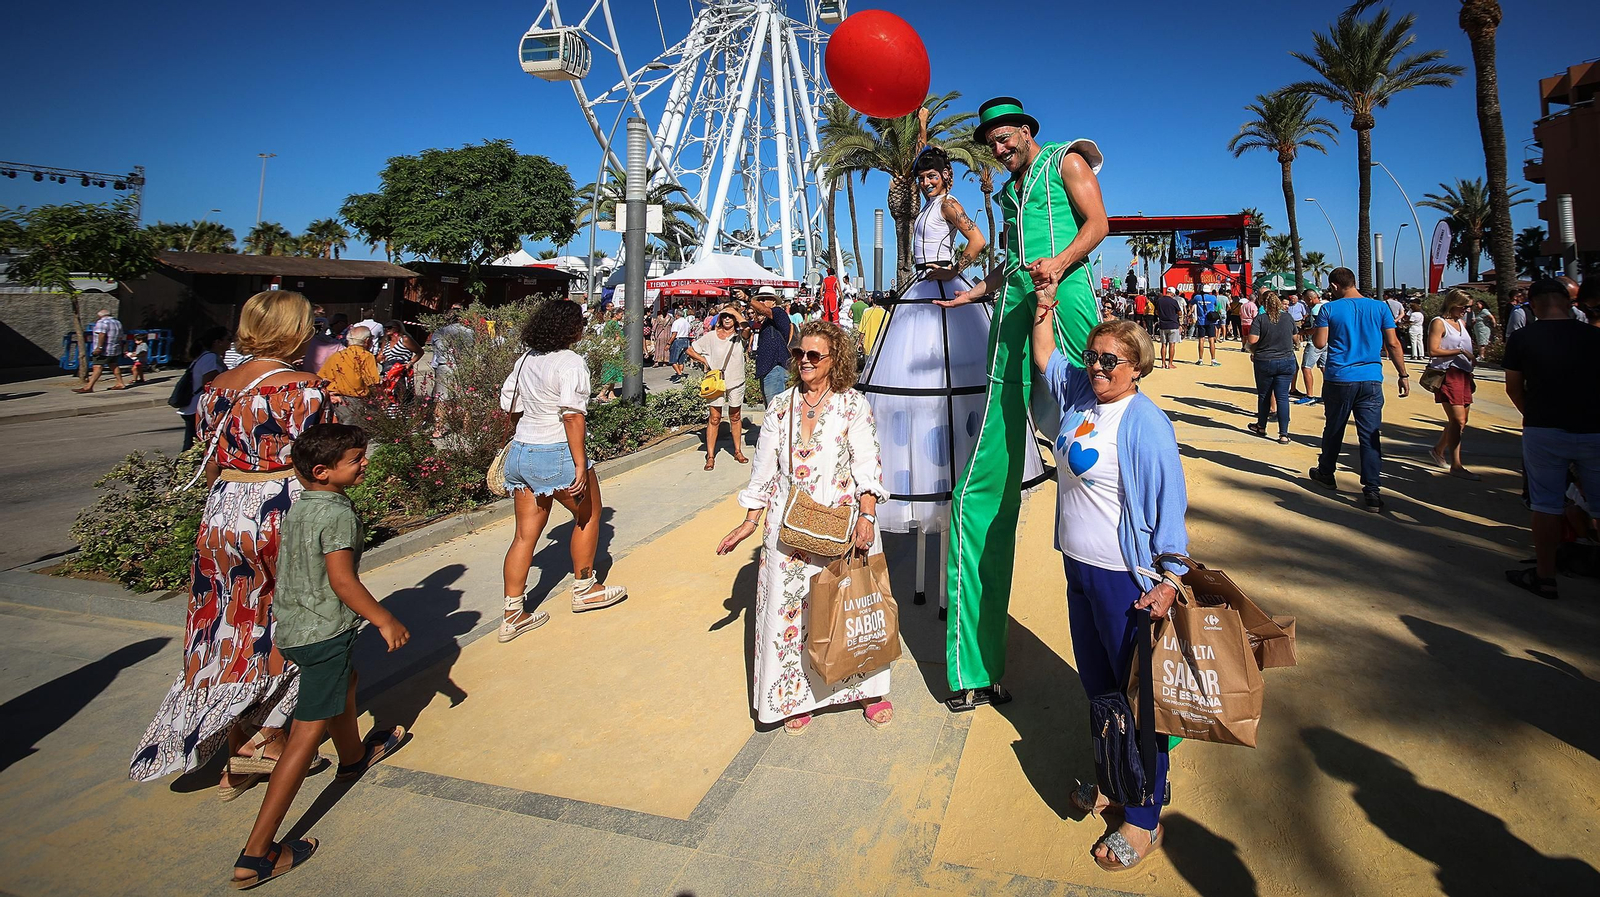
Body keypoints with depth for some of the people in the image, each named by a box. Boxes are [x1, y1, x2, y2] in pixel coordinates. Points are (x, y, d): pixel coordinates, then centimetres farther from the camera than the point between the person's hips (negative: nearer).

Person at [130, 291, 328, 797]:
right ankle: (266, 740, 17)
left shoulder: (215, 389, 5)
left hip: (223, 515, 6)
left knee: (231, 632, 15)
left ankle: (236, 762, 24)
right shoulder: (305, 389, -13)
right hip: (286, 516, -5)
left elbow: (212, 467, 12)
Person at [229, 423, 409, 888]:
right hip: (324, 632, -9)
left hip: (290, 625, 9)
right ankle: (256, 854, 0)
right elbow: (343, 581, -25)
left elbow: (286, 566, 16)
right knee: (308, 732, -3)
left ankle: (353, 757, 57)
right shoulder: (338, 513, -20)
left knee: (345, 680, 32)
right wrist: (386, 621, -16)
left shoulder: (297, 507, 6)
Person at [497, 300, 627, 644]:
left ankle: (513, 614, 16)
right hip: (557, 454, -7)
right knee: (589, 515, 16)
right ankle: (584, 589, 29)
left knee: (526, 533, 12)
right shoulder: (570, 362, -14)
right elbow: (572, 416, -21)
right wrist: (581, 466, -21)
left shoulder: (525, 360, 9)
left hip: (520, 454, 7)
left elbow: (510, 406, 16)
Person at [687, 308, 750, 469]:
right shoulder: (711, 336, 1)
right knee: (714, 418, -2)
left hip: (736, 382, 1)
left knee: (735, 417, 13)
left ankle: (738, 452, 25)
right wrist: (704, 361, -4)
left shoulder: (740, 336, 0)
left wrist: (733, 310, -11)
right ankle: (710, 457, 2)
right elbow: (690, 350, 8)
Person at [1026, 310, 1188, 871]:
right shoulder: (1079, 395, 4)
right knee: (1095, 682, 20)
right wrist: (1044, 305, 13)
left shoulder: (1146, 424, -17)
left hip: (1125, 578, -8)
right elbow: (1045, 357, 20)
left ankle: (1144, 819, 20)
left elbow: (1169, 505, -16)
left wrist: (1168, 579, -18)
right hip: (1078, 569, 8)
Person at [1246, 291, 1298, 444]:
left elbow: (1252, 340, -17)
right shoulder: (1288, 318, 1)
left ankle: (1261, 427, 29)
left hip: (1264, 362, -2)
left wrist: (1252, 351, 4)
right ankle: (1284, 434, -2)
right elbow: (1294, 338, 15)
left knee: (1264, 395, 15)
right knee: (1282, 397, 2)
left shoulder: (1260, 319, -10)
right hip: (1287, 361, 2)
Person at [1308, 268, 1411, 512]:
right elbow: (1393, 344, 3)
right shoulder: (1379, 307, 3)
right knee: (1370, 435, 0)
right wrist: (1403, 375, 9)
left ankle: (1326, 473, 33)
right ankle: (1372, 492, -3)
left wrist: (1313, 331, 14)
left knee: (1334, 430, 16)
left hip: (1339, 379, -1)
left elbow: (1320, 343, -6)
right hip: (1372, 380, 1)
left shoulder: (1329, 309, -4)